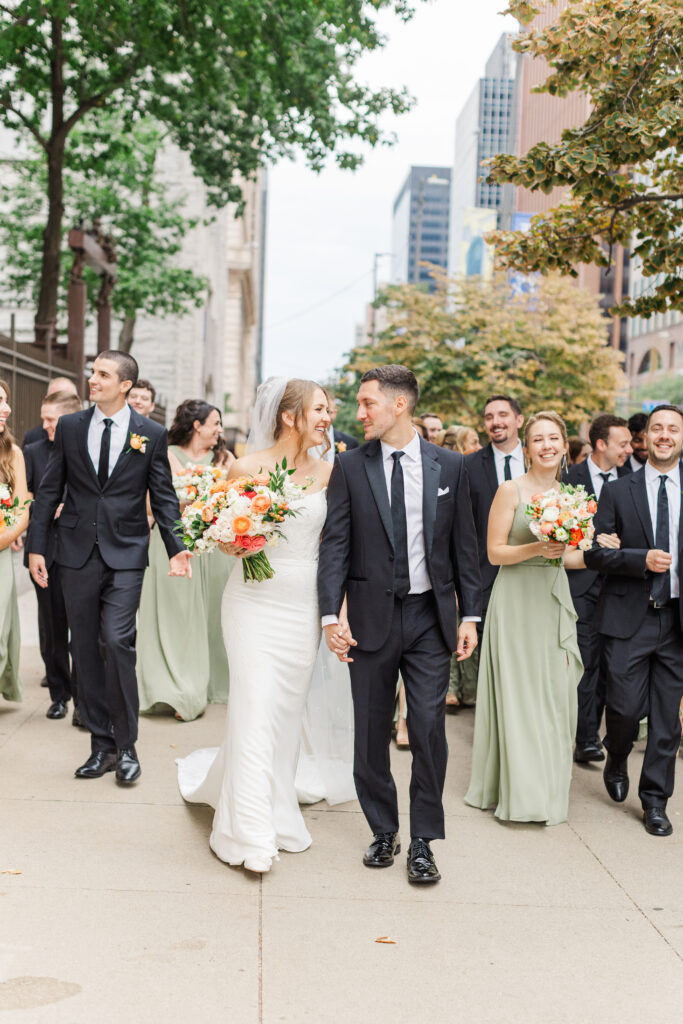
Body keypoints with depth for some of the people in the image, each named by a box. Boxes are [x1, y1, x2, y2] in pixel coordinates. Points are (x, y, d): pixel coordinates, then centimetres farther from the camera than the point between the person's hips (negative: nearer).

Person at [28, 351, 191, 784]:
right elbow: (49, 491, 8)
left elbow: (164, 497, 2)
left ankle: (126, 745, 1)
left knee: (117, 643, -14)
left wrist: (176, 547, -10)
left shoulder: (152, 434, 1)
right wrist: (37, 547, 3)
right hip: (78, 554, 3)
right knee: (86, 650, 7)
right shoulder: (70, 427, 6)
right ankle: (102, 744, 19)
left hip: (125, 556, -3)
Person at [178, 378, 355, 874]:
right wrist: (238, 544, -19)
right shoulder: (247, 468, -5)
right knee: (256, 711, -7)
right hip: (256, 599, -4)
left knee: (289, 710, 10)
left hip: (304, 604, 4)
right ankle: (253, 834, 0)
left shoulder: (329, 471, 5)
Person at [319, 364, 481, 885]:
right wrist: (332, 615, -11)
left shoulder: (450, 466, 3)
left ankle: (422, 842, 11)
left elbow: (465, 544, 6)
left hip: (430, 617, 0)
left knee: (429, 728, -3)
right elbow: (335, 544, -2)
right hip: (371, 617, 0)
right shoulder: (350, 466, 1)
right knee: (372, 732, 8)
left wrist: (471, 614, 2)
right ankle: (383, 831, 25)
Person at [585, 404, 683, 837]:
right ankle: (617, 762, 29)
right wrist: (641, 559, -16)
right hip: (630, 618, -1)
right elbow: (594, 552, -2)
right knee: (626, 707, -4)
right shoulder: (618, 492, 2)